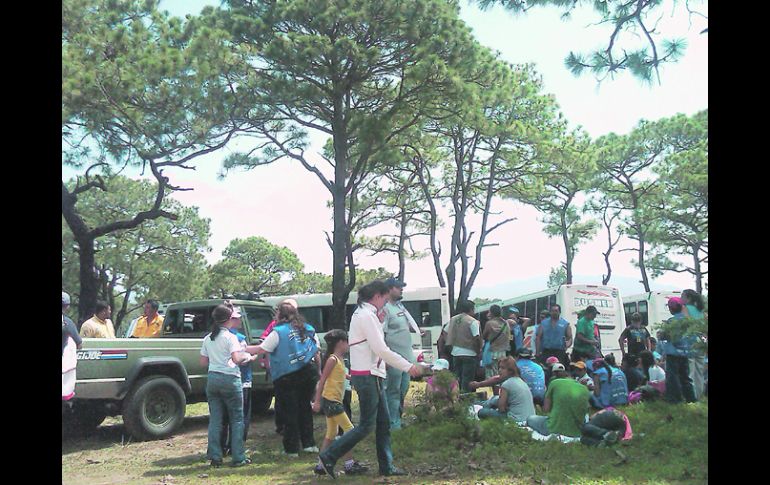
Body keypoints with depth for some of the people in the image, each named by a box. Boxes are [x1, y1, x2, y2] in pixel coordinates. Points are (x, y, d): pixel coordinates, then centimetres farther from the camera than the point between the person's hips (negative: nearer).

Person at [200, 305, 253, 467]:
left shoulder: (207, 339, 10)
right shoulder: (230, 337, -10)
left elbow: (203, 362, 12)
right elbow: (236, 359, -18)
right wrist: (247, 357, 0)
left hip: (212, 379, 6)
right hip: (230, 379, -6)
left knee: (215, 419, 10)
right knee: (237, 419, 4)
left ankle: (215, 457, 11)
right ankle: (238, 457, 5)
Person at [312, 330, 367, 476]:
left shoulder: (340, 359, 13)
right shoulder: (333, 359, -14)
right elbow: (322, 380, -16)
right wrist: (317, 401, -17)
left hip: (334, 401, 10)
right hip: (330, 400, -10)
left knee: (331, 434, 13)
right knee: (349, 429, -7)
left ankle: (321, 465, 19)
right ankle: (349, 464, -2)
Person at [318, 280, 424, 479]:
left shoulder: (362, 314, 15)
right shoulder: (367, 316, -16)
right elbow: (381, 349, -20)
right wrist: (408, 367, -15)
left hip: (371, 375, 10)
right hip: (367, 375, -10)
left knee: (384, 422, 12)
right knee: (366, 425, -3)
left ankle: (386, 466, 19)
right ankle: (329, 456, 4)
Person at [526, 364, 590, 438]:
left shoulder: (555, 383, -4)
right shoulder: (585, 390, 4)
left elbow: (546, 409, -3)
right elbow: (585, 413, 12)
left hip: (555, 429, -3)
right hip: (577, 433, 3)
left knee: (531, 418, 23)